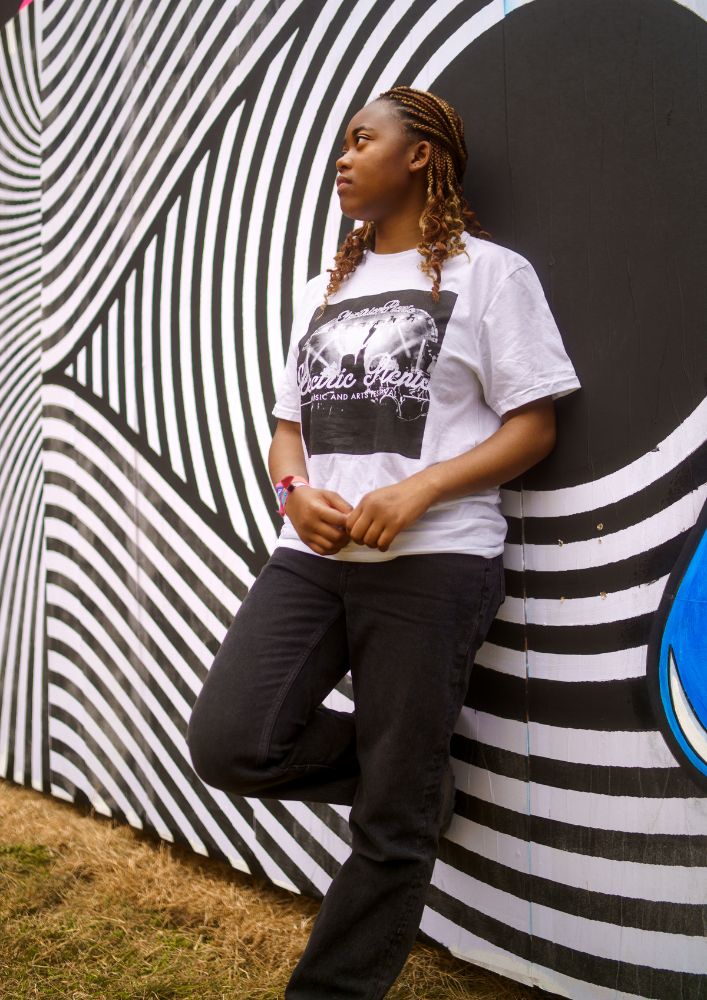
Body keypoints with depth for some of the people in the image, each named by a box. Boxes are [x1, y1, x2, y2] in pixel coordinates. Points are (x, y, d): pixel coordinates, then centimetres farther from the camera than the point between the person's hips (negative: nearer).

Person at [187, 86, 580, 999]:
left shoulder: (487, 269, 3)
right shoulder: (322, 289, 21)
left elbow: (533, 425, -2)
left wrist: (418, 490, -17)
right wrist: (296, 492, -3)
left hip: (432, 562, -5)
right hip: (312, 556, 6)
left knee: (393, 819, 0)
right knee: (229, 744, -10)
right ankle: (412, 773, 15)